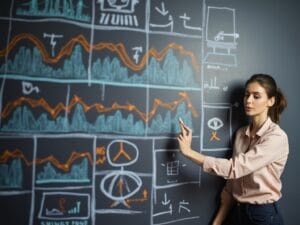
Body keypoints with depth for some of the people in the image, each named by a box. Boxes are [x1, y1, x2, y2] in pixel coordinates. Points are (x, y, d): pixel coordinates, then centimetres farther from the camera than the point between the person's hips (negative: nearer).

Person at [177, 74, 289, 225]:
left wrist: (188, 151, -26)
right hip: (237, 212, 5)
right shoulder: (240, 133, 2)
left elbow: (234, 168, -28)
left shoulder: (277, 137, -18)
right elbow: (232, 184, 3)